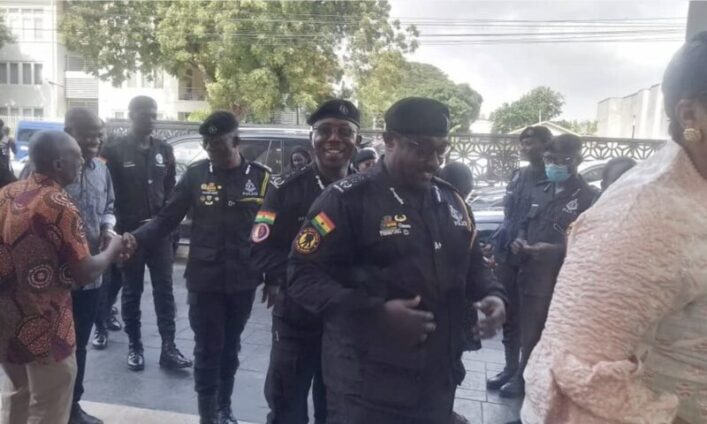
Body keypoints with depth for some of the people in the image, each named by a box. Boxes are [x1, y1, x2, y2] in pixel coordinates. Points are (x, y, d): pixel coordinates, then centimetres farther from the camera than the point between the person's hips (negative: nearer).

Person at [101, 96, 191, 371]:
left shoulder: (164, 150, 9)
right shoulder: (115, 150, -3)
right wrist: (120, 226, -7)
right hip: (129, 231, -3)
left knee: (164, 290, 3)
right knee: (132, 291, 8)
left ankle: (168, 348, 9)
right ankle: (134, 346, 21)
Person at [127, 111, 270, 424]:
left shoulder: (260, 177, -3)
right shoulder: (196, 175, -3)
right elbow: (167, 219, -1)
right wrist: (136, 238, -18)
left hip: (243, 281, 1)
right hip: (204, 280, -1)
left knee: (230, 347, 16)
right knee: (208, 349, 7)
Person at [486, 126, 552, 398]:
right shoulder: (518, 176, 11)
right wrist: (499, 246, 12)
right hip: (507, 255, 7)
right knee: (509, 316, 14)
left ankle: (525, 375, 20)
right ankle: (511, 368, 29)